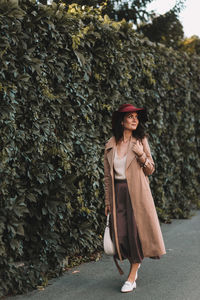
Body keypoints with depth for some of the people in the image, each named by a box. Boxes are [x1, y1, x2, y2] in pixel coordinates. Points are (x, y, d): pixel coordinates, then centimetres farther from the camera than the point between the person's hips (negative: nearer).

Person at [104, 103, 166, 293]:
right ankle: (135, 261, 32)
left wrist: (141, 155, -15)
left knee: (136, 230, -3)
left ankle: (132, 277, 7)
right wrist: (107, 201, 9)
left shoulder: (141, 141, 1)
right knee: (120, 232, 2)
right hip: (117, 192, 2)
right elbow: (107, 176, 10)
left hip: (137, 192, -2)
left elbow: (150, 170, 3)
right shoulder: (110, 145, 5)